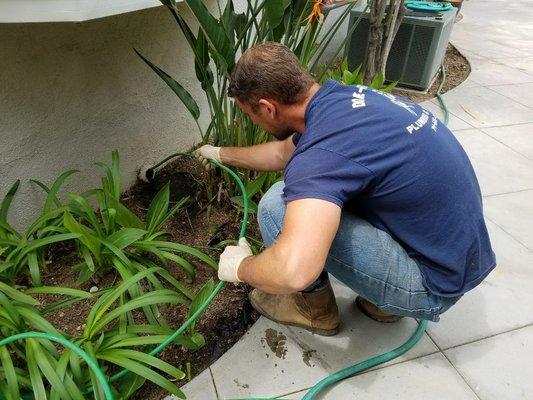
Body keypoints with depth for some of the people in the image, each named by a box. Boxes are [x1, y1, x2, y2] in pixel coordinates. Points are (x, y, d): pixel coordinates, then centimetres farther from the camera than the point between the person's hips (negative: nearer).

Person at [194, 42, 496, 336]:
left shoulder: (325, 147, -29)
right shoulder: (341, 98, 1)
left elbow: (293, 271, -42)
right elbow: (283, 152, 19)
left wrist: (240, 267, -18)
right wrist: (221, 154, 33)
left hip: (435, 282, -9)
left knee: (278, 206, -19)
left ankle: (315, 308, 9)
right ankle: (382, 298, 18)